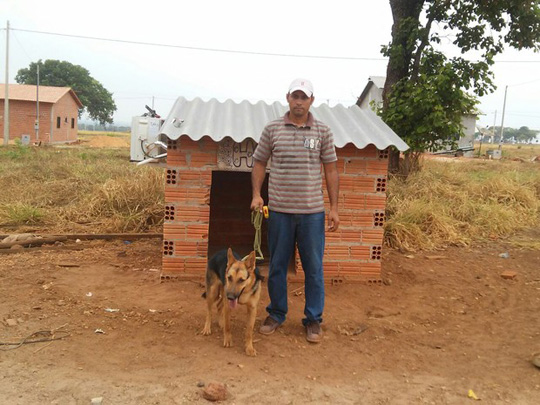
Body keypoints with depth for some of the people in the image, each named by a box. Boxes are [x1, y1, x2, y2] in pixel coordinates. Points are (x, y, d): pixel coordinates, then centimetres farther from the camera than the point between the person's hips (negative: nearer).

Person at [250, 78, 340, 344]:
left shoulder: (323, 132, 3)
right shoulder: (272, 129, 3)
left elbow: (331, 170, 5)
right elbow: (259, 163, 9)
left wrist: (334, 208, 1)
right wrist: (256, 195, -5)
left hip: (312, 212, 0)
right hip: (279, 211, 1)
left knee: (313, 268, 7)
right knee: (277, 266, 11)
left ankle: (313, 319, 22)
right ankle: (276, 314, 29)